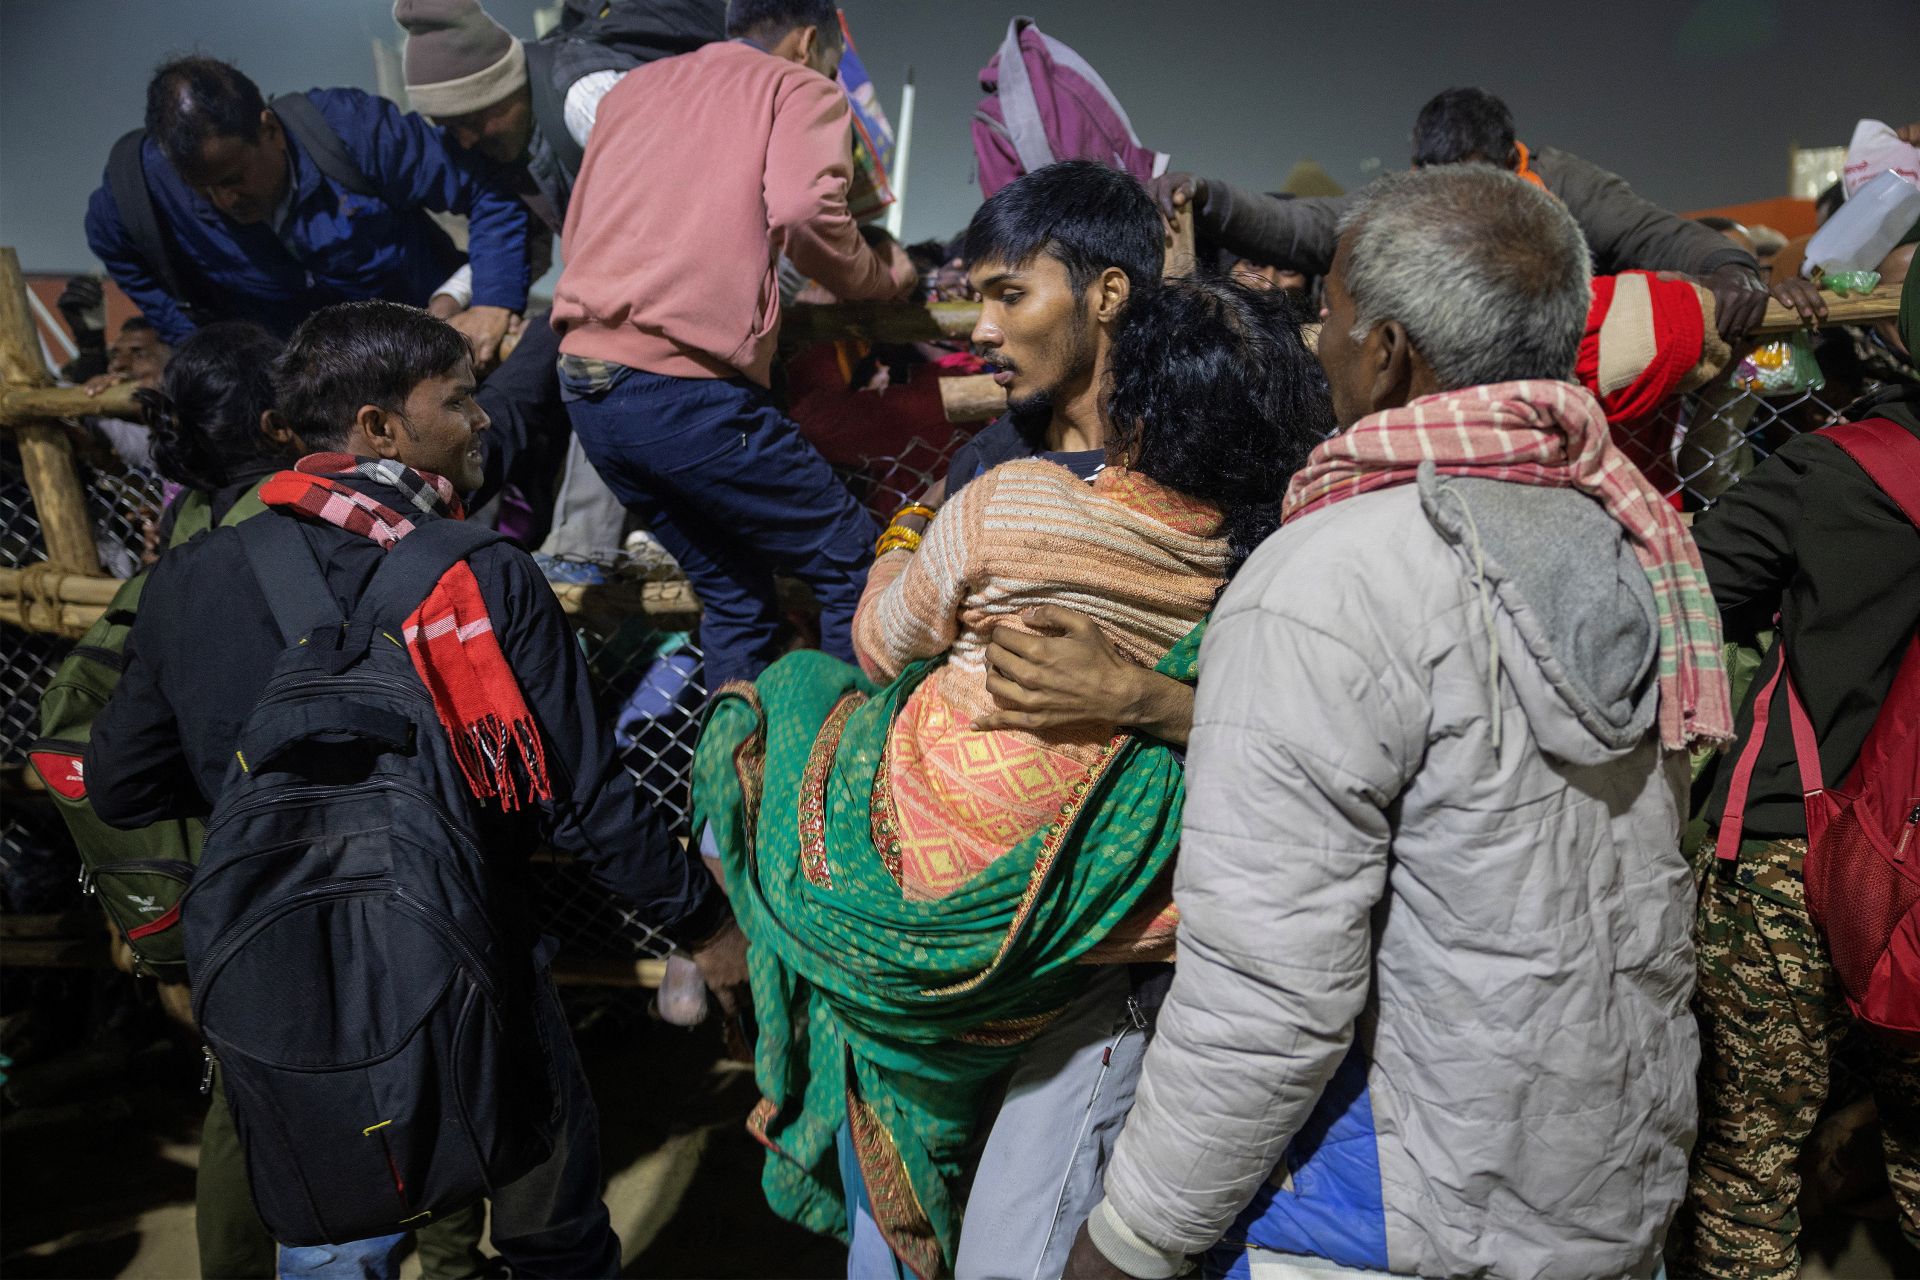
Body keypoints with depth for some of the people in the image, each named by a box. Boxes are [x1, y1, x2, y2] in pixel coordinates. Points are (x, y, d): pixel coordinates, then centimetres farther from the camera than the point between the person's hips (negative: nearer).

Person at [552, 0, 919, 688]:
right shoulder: (801, 87, 7)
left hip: (583, 383, 7)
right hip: (684, 384, -7)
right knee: (853, 564, 5)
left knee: (731, 590, 18)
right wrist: (880, 277, 4)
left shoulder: (632, 86, 25)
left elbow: (576, 230, 26)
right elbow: (803, 208, -13)